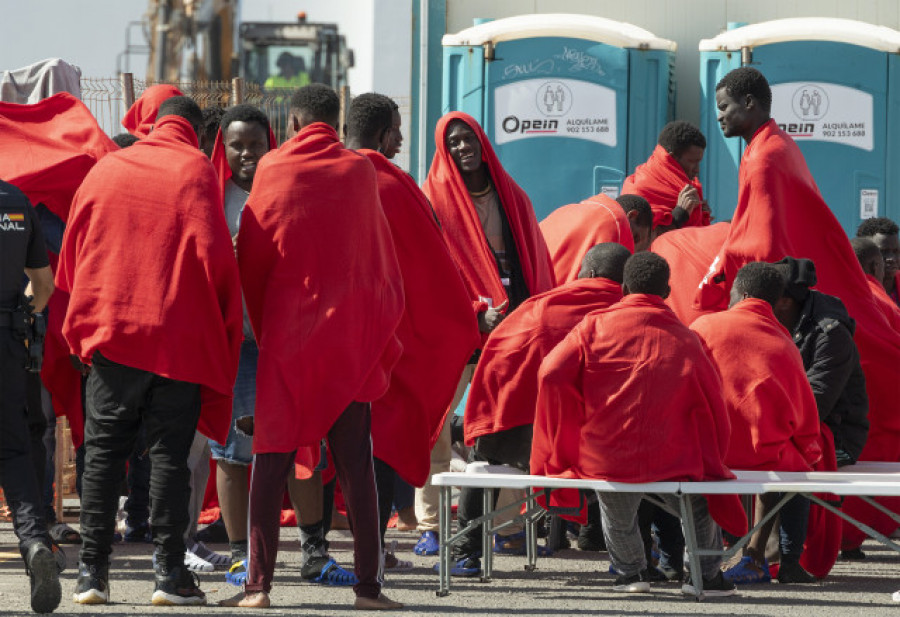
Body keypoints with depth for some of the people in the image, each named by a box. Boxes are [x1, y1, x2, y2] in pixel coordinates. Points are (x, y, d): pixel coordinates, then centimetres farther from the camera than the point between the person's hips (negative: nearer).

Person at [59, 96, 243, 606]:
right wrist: (225, 322, 2)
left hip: (109, 329, 3)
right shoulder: (196, 171, -2)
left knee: (104, 450, 6)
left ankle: (93, 571, 2)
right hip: (178, 332, -2)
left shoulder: (106, 169, 9)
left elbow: (72, 251, 12)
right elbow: (212, 250, -11)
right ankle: (171, 572, -1)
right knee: (170, 453, 1)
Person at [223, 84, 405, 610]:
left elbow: (251, 256, 4)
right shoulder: (360, 171, 3)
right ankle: (369, 583, -2)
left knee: (272, 456, 2)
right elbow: (384, 259, 9)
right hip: (351, 330, 1)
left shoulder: (273, 169, -1)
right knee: (355, 458, 2)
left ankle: (259, 582, -3)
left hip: (285, 329, -1)